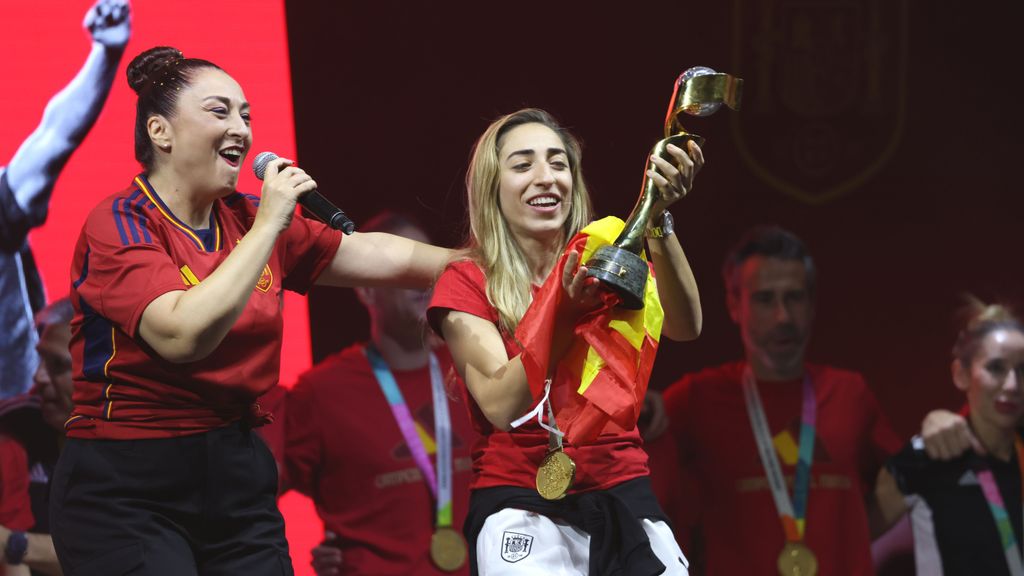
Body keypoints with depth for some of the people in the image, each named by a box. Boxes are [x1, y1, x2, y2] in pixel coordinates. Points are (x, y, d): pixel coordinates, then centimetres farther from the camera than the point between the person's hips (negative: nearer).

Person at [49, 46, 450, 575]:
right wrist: (267, 227, -21)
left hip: (237, 472, 6)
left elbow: (380, 257, 15)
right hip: (127, 489, -6)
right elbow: (184, 335, -26)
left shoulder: (248, 219, 8)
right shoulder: (118, 225, -11)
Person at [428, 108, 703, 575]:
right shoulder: (466, 284, -2)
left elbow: (684, 328, -14)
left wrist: (657, 220, -29)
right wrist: (566, 309, -29)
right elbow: (502, 405, -16)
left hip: (624, 499, 3)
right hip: (520, 505, -3)